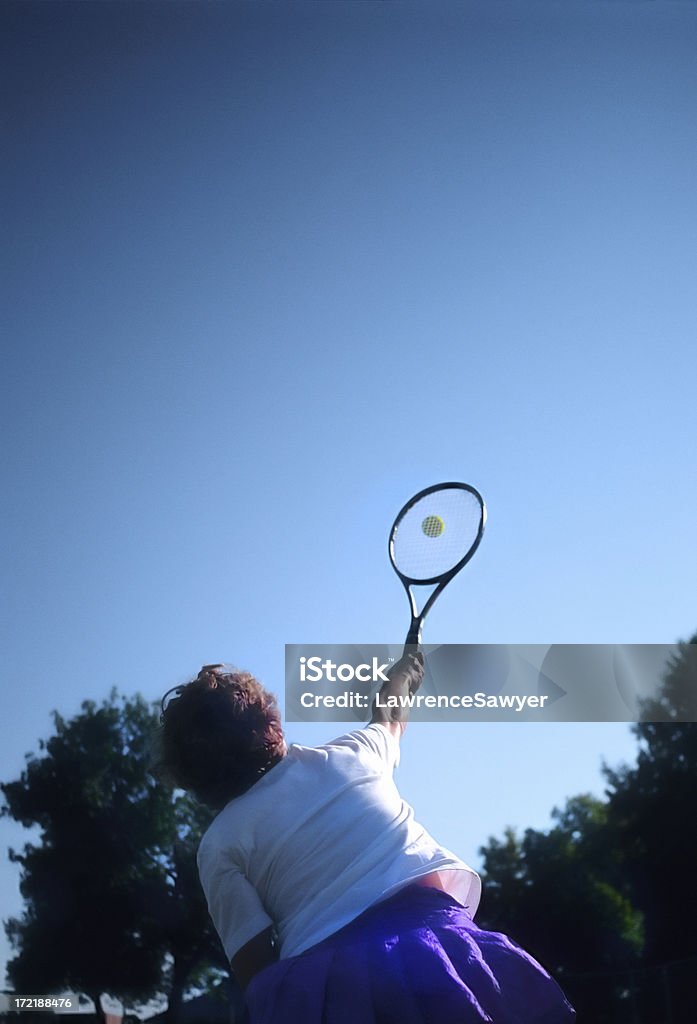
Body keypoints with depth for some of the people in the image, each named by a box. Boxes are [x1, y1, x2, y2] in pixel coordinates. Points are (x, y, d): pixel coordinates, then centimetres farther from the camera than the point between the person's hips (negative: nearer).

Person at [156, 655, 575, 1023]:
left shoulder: (218, 846, 9)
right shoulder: (345, 755, 15)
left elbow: (255, 965, 0)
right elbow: (389, 721, 40)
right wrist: (405, 672, 60)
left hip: (320, 983, -1)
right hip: (436, 943, 2)